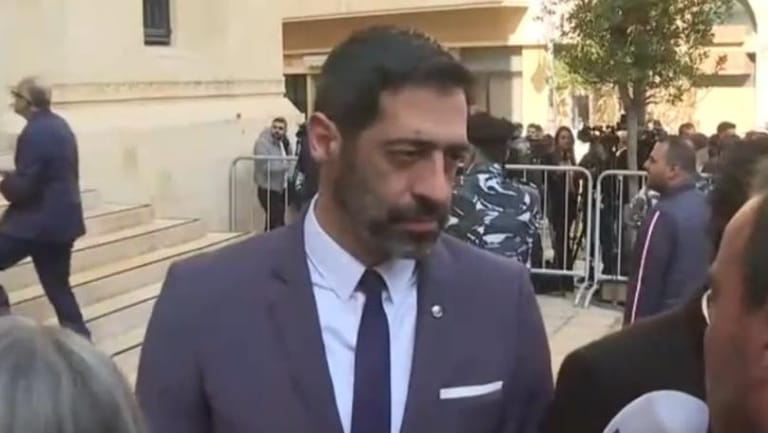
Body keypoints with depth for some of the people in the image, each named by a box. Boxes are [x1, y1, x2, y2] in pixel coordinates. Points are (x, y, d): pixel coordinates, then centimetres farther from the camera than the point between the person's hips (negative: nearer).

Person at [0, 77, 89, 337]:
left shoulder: (35, 133, -18)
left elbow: (23, 187, -20)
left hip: (37, 221, -9)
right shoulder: (60, 126, 11)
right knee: (57, 285, 13)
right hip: (61, 218, 9)